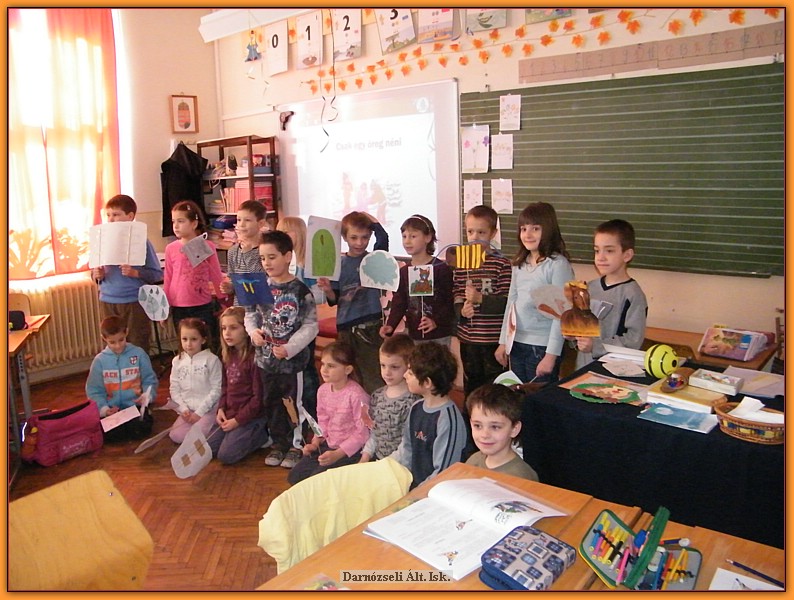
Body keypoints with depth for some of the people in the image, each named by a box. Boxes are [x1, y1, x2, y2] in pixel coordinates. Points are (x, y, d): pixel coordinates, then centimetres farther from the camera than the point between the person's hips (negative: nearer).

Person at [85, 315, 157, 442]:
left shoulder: (138, 354, 0)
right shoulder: (100, 360, 2)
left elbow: (149, 380, 5)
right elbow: (94, 390, 4)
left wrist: (148, 395, -15)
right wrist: (103, 408, -11)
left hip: (135, 406, -1)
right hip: (111, 410, 1)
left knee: (141, 429, -28)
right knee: (103, 432, -25)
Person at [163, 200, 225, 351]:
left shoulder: (207, 246, -6)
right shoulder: (171, 248, -1)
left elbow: (216, 277, 1)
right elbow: (168, 280, 6)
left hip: (203, 307, -2)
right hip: (178, 308, 2)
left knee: (208, 347, 6)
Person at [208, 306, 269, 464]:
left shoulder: (254, 357, -19)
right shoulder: (228, 355, 6)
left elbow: (259, 397, -18)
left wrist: (238, 420, -15)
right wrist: (221, 409, -2)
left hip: (251, 416, -8)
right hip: (230, 414, 8)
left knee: (226, 455, -15)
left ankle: (262, 434, 3)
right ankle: (246, 436, 15)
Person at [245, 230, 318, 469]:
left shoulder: (300, 290, -13)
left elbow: (311, 326, -12)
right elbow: (250, 315, 11)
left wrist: (289, 347, -19)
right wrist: (253, 331, -10)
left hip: (294, 359, -5)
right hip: (266, 358, 5)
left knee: (294, 402, 8)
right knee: (271, 403, 16)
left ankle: (296, 445, 25)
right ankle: (278, 443, 33)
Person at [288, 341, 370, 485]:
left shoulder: (356, 395, -23)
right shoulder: (323, 390, 0)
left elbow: (362, 432, -20)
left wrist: (337, 454, -22)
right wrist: (315, 443, -3)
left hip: (350, 450, -7)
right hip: (328, 445, 8)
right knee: (294, 477, 4)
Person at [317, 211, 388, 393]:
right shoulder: (338, 264, 4)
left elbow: (383, 238, -19)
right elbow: (334, 300, 7)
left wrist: (370, 218, -5)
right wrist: (328, 290, -13)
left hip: (372, 327, -2)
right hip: (346, 329, 2)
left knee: (375, 382, -2)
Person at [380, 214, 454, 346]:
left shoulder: (442, 268, -6)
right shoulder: (403, 271, 8)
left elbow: (451, 302, -9)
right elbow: (399, 303, 5)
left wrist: (436, 321, -22)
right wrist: (390, 326, -10)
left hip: (440, 336, -4)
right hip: (413, 336, 4)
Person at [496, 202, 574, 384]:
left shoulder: (558, 264, -13)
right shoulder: (519, 264, 7)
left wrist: (551, 354, -16)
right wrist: (503, 342, 12)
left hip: (543, 345, -6)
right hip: (517, 343, 6)